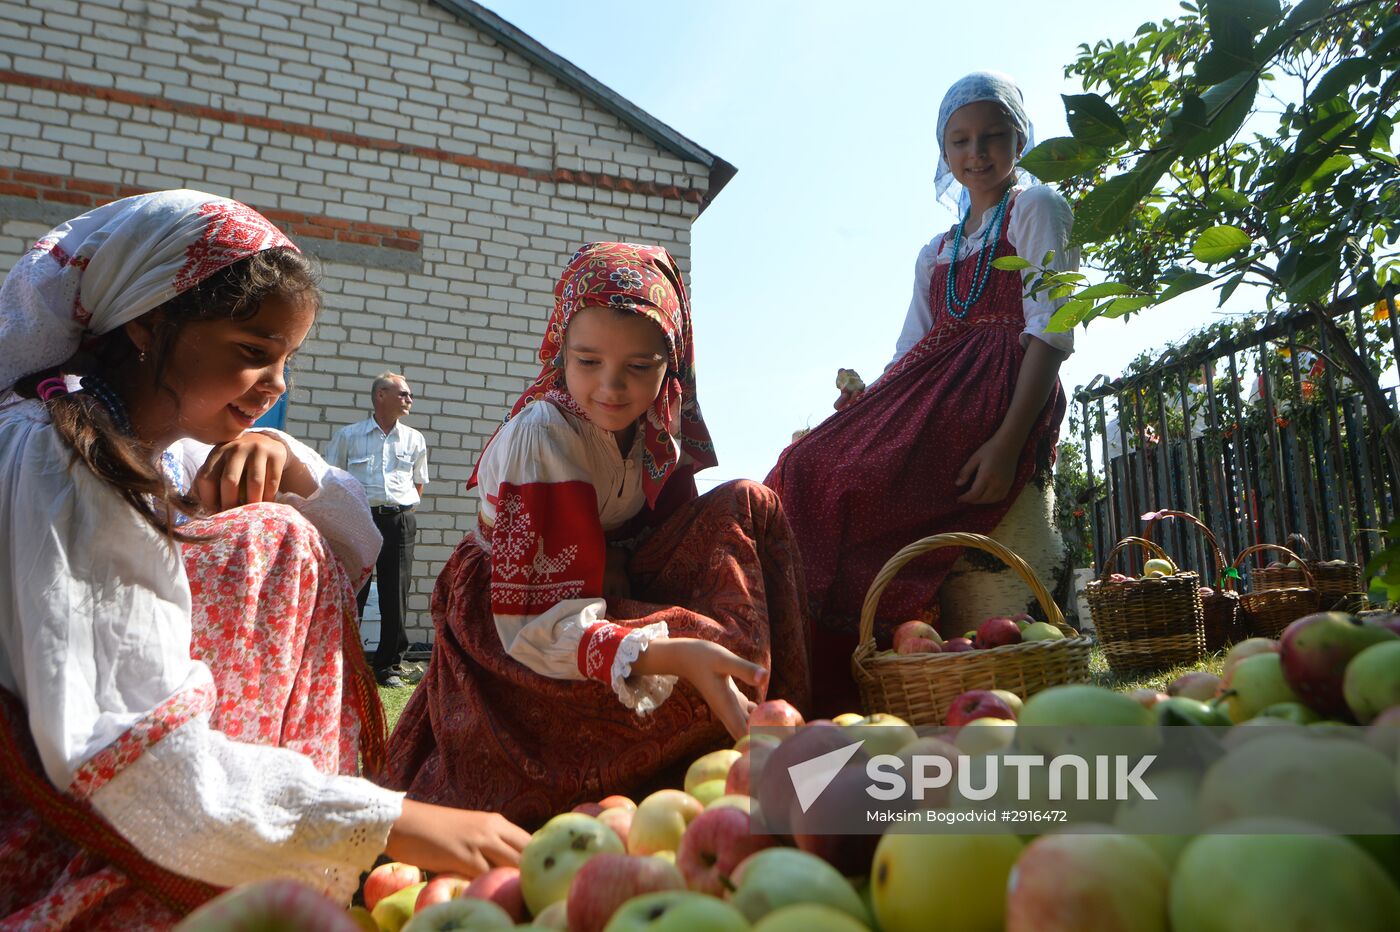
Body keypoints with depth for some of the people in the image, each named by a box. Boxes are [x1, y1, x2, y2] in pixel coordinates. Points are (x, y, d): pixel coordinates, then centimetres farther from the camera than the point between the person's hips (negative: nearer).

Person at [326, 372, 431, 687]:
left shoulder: (415, 440, 13)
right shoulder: (348, 435, 6)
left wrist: (404, 509, 10)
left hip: (400, 521, 2)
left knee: (395, 596, 3)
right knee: (351, 592, 0)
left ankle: (389, 665, 13)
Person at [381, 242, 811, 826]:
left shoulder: (658, 429, -5)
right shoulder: (539, 434, -24)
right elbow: (537, 622, -30)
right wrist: (676, 655, -44)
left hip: (613, 594, 7)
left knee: (744, 506, -12)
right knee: (715, 647, -32)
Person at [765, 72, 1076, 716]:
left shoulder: (1035, 209, 9)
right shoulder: (936, 254, 28)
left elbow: (1050, 332, -6)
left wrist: (1009, 440, -20)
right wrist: (870, 399, -2)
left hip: (1003, 393, -6)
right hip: (931, 393, 7)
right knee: (808, 468, -15)